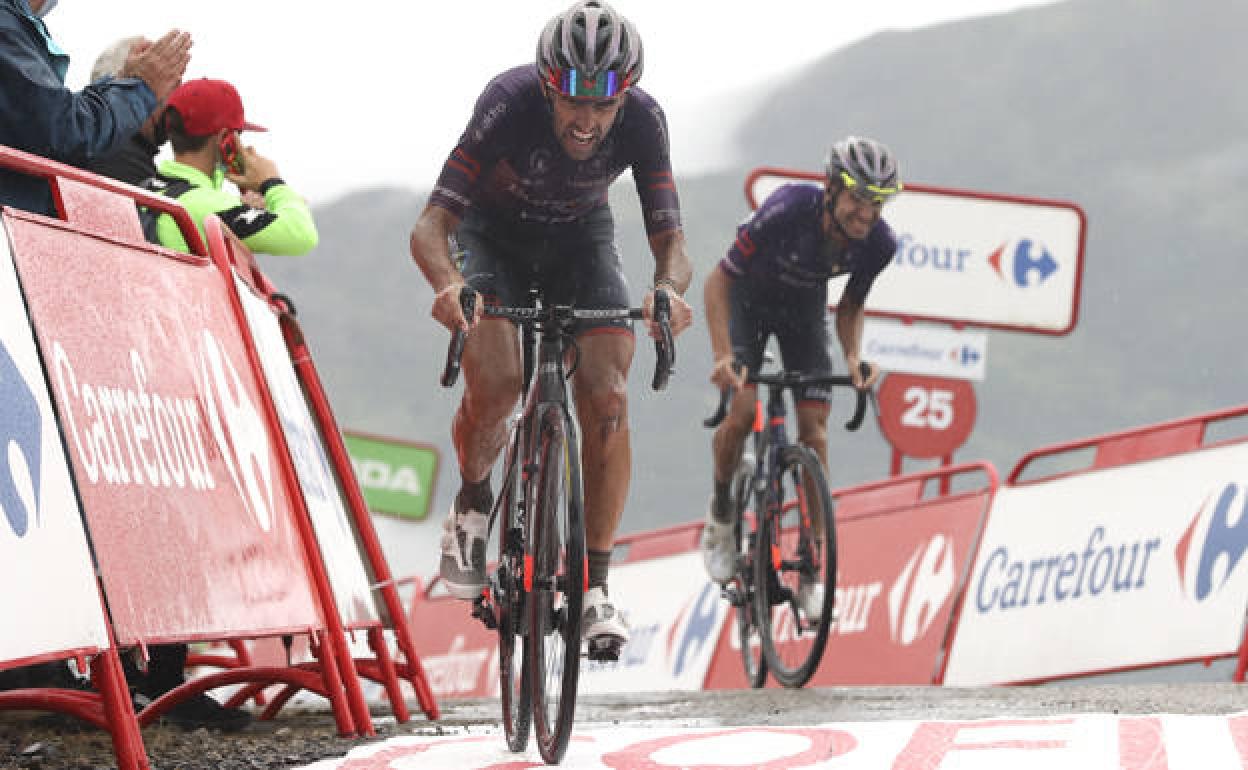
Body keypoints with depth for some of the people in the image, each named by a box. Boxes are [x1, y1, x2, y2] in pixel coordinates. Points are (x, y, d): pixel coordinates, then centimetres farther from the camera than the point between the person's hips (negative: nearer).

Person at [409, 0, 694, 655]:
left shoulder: (641, 120, -28)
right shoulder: (508, 103, -35)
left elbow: (670, 240, -27)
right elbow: (430, 227, -37)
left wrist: (668, 289, -51)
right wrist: (448, 284, -59)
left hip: (579, 239, 2)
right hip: (493, 233, -2)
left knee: (606, 398, -18)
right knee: (496, 382, -27)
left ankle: (595, 584, -9)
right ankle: (473, 502, 5)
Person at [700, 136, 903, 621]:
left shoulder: (878, 244, -26)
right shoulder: (788, 210, -39)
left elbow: (850, 306, -6)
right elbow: (719, 280, -28)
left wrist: (853, 357, -26)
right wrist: (722, 355, -38)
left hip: (803, 309, 3)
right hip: (748, 300, -3)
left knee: (814, 431, -8)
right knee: (741, 413, -20)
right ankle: (721, 516, 8)